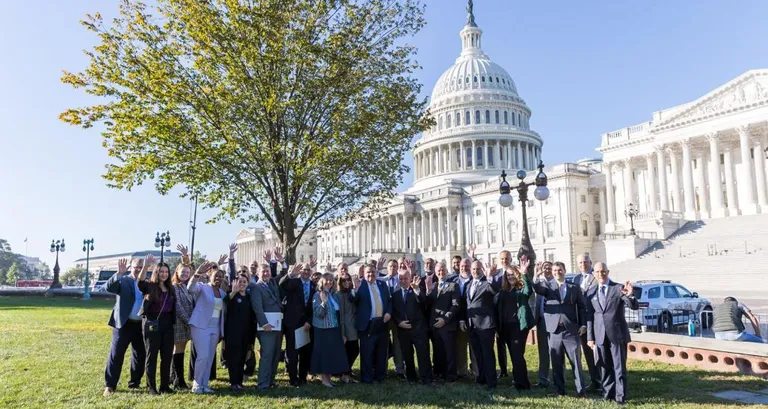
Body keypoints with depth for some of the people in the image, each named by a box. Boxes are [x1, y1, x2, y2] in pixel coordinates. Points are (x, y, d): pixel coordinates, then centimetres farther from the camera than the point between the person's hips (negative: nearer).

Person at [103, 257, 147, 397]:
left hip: (141, 325, 4)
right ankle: (110, 385, 8)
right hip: (124, 324, -4)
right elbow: (109, 287, -21)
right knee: (116, 354, -1)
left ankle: (134, 383, 24)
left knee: (140, 356, 10)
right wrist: (119, 273, -31)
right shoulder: (122, 280, -1)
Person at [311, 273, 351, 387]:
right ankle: (324, 378, 9)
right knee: (324, 352, -1)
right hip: (323, 329, -6)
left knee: (334, 352, 7)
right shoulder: (317, 295, -8)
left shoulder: (334, 294, 10)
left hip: (335, 328, 6)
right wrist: (323, 302, -31)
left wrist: (341, 330, 16)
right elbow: (318, 313, -16)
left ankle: (329, 377, 18)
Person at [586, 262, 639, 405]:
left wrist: (629, 295, -31)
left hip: (617, 334, -3)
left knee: (619, 367, 2)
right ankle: (608, 393, 22)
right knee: (604, 367, 11)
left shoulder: (618, 288, -2)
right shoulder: (592, 293, 7)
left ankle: (620, 397, 9)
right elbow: (589, 316, 9)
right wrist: (590, 337, 6)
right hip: (600, 336, 3)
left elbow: (634, 306, -10)